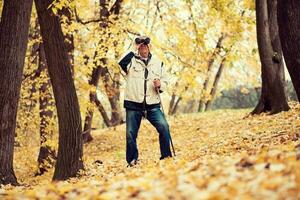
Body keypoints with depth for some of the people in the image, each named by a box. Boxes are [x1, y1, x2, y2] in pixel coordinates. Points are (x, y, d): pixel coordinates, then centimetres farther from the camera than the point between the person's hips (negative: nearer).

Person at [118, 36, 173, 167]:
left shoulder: (158, 63, 11)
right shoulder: (131, 60, 2)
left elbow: (165, 82, 18)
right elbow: (120, 64, -21)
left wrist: (160, 85, -5)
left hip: (152, 105, 1)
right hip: (133, 104, -1)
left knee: (164, 127, -16)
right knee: (130, 134, 1)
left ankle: (166, 156, -1)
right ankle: (132, 161, 18)